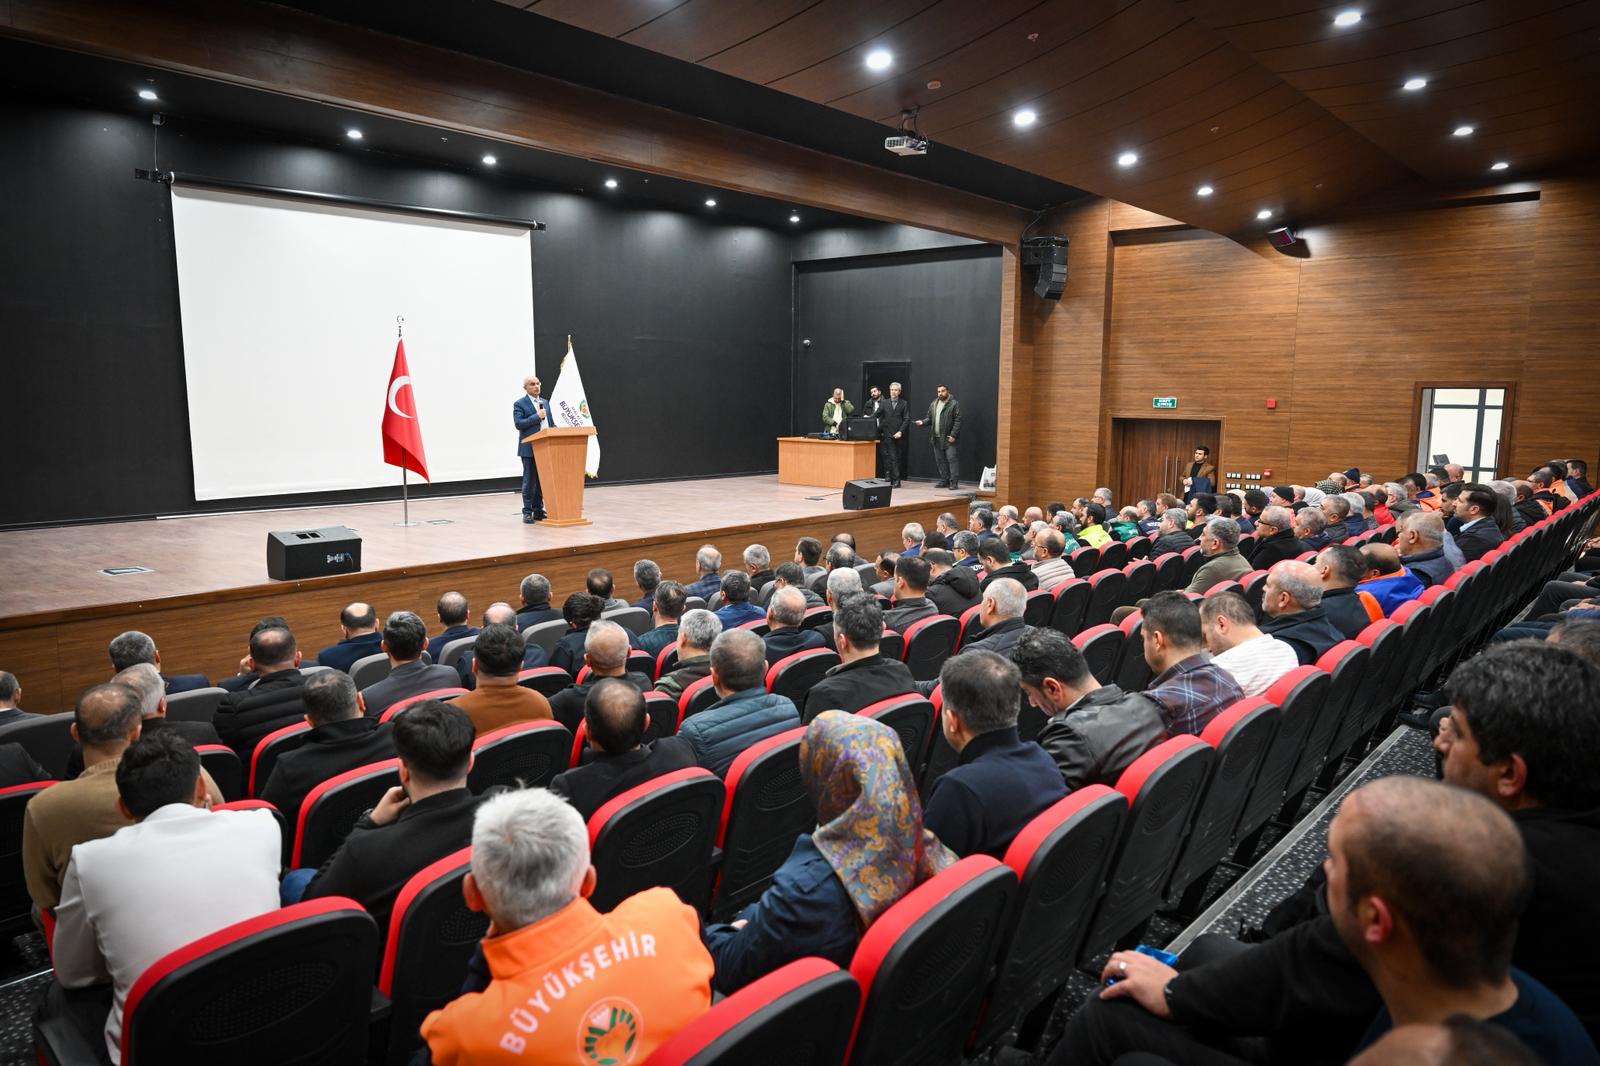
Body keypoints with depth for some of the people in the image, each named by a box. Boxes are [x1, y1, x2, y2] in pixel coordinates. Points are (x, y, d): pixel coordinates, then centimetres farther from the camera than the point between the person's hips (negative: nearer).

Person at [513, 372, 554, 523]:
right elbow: (518, 423, -14)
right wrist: (537, 416, -16)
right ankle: (527, 512, 5)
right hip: (529, 448, -6)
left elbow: (551, 423, 20)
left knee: (542, 480, 8)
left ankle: (538, 510, 15)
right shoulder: (519, 404, -2)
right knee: (530, 481, -2)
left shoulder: (545, 402, 17)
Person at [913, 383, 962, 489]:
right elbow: (929, 418, 18)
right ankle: (944, 481, 17)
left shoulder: (954, 404, -5)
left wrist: (953, 435, -16)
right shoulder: (933, 404, 15)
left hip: (948, 438, -7)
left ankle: (954, 482, -7)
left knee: (952, 459, -9)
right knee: (940, 460, 10)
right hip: (936, 438, 7)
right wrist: (922, 422, -4)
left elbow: (958, 420, -10)